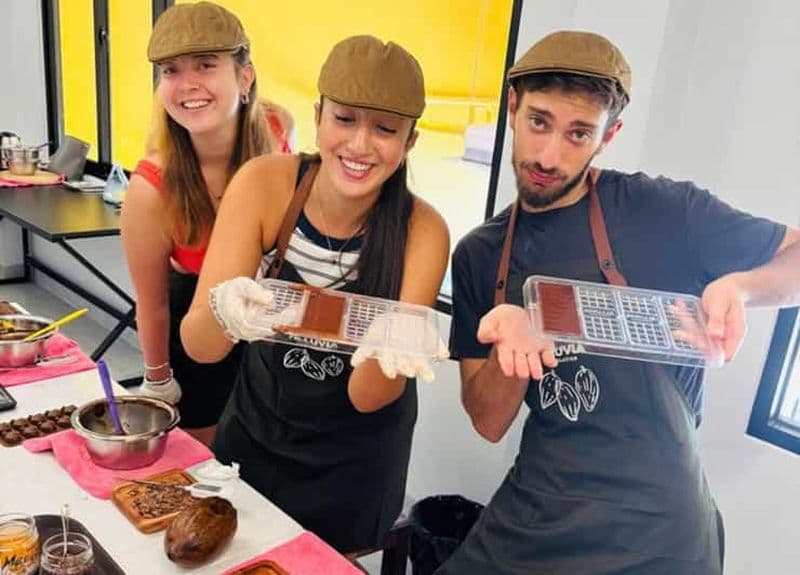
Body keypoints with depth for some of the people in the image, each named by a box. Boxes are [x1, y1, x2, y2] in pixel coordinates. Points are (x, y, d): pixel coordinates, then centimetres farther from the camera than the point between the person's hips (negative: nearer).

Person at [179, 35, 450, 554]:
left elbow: (366, 397, -22)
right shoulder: (263, 184, -20)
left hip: (354, 461, -2)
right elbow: (198, 345, -22)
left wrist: (387, 355, -45)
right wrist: (223, 310, -44)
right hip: (252, 433, 2)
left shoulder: (422, 230, -23)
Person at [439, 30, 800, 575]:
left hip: (655, 531, -2)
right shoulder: (478, 255, -1)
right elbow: (489, 422, -2)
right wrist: (511, 343, -22)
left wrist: (739, 286, -26)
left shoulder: (663, 211, -12)